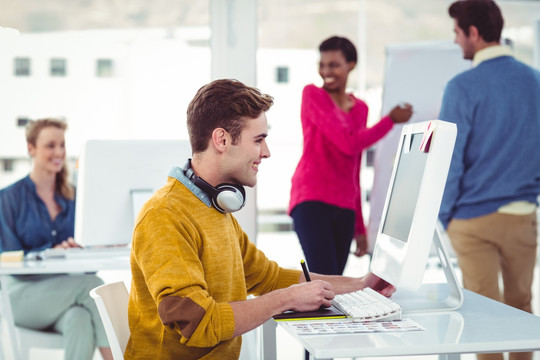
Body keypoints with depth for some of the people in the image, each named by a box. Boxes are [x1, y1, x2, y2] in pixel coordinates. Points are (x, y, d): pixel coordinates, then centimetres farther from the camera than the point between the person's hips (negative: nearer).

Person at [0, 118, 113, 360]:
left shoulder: (74, 196, 13)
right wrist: (52, 251, -23)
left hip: (66, 290, 3)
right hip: (25, 294, -3)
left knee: (80, 320, -37)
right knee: (92, 285, -34)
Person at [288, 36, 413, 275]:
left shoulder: (360, 109, 16)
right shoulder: (312, 95, -1)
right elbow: (349, 144, -11)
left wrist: (359, 227, 18)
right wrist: (391, 119, 1)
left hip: (344, 207, 6)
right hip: (311, 200, -5)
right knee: (325, 280, -18)